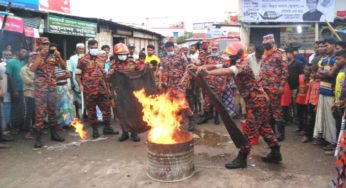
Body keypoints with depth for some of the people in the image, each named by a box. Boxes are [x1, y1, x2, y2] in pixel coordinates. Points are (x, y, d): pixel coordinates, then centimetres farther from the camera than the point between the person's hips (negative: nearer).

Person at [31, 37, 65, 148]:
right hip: (40, 88, -4)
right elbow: (32, 69, -17)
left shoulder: (53, 56, 8)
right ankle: (38, 138, -2)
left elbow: (64, 67, 5)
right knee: (40, 112, -6)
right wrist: (40, 55, -19)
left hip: (52, 87, 4)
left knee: (52, 110, 11)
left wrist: (59, 56, -10)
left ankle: (54, 133, 22)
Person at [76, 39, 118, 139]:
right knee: (91, 110, 5)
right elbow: (77, 74, -1)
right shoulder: (83, 60, 0)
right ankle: (95, 129, 16)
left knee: (106, 108, 6)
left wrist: (107, 87, 18)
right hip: (89, 90, -4)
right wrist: (80, 85, -14)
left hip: (102, 89, 5)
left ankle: (107, 128, 18)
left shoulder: (101, 60, 15)